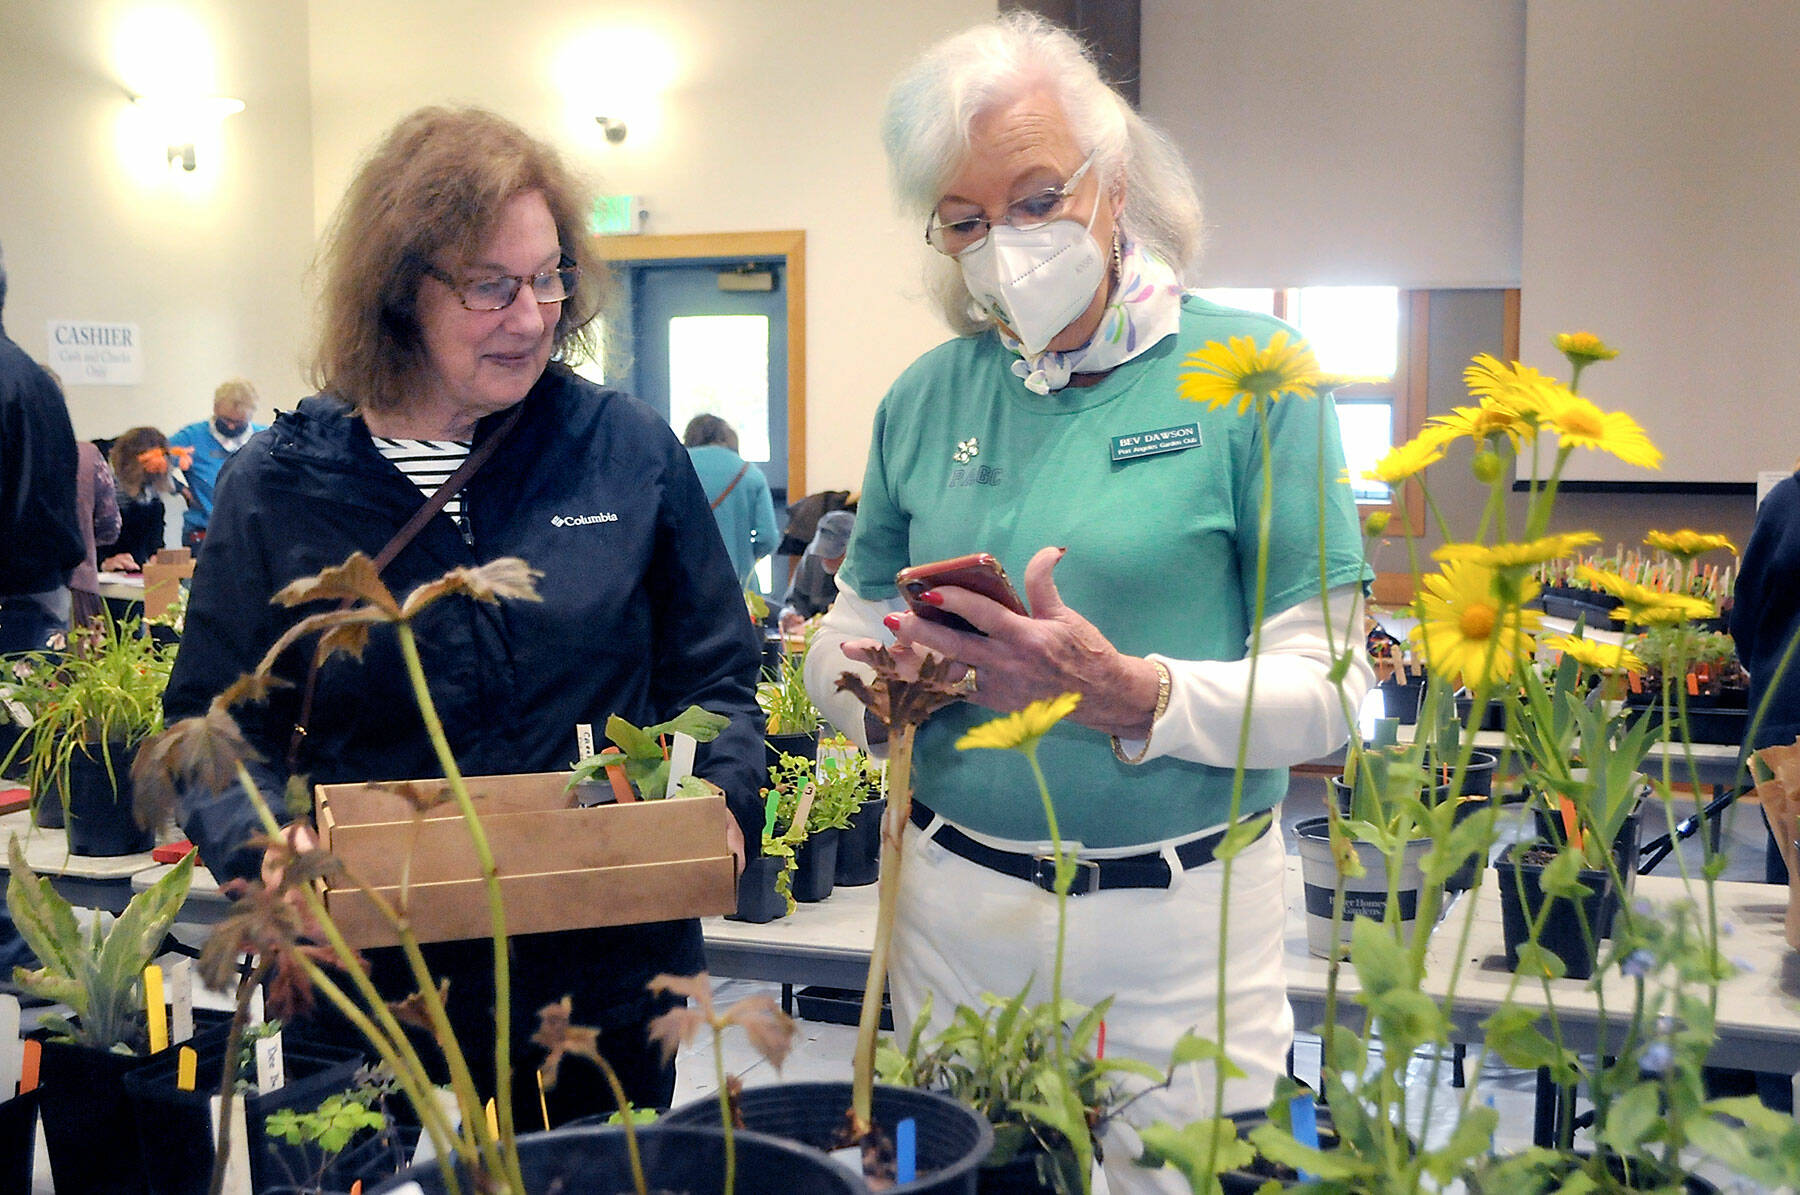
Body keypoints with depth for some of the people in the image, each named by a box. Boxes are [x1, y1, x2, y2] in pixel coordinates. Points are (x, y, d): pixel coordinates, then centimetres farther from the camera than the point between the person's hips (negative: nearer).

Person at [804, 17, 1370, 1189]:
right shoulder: (927, 397, 4)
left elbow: (1329, 690, -11)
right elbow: (839, 646, 9)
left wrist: (1132, 697, -27)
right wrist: (892, 679, -13)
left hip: (1178, 920, -3)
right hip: (953, 902, 4)